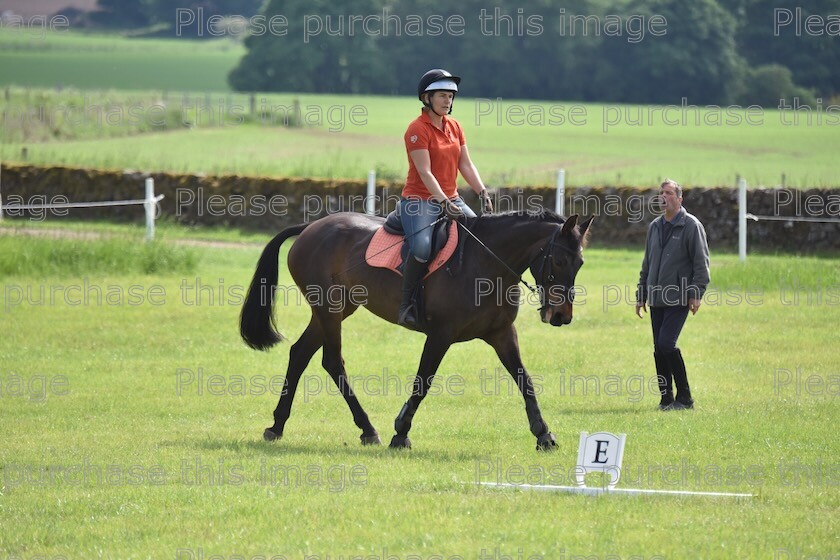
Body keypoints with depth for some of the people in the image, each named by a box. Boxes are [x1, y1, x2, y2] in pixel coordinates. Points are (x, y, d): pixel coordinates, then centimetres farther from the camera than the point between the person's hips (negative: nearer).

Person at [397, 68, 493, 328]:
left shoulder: (454, 126, 12)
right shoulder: (417, 129, -11)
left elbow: (466, 165, 11)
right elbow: (425, 172, -18)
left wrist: (483, 194, -4)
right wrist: (443, 203, -27)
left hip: (451, 199, 8)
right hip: (419, 200, -8)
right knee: (422, 247, -32)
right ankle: (407, 305, -21)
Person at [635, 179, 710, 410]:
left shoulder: (691, 225, -4)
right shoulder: (654, 227, 16)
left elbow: (701, 262, -6)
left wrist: (696, 294, -13)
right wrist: (641, 294, 19)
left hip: (679, 298, -7)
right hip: (656, 299, 7)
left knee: (666, 343, -17)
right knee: (659, 348, 5)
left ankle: (684, 397, -7)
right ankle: (666, 398, 12)